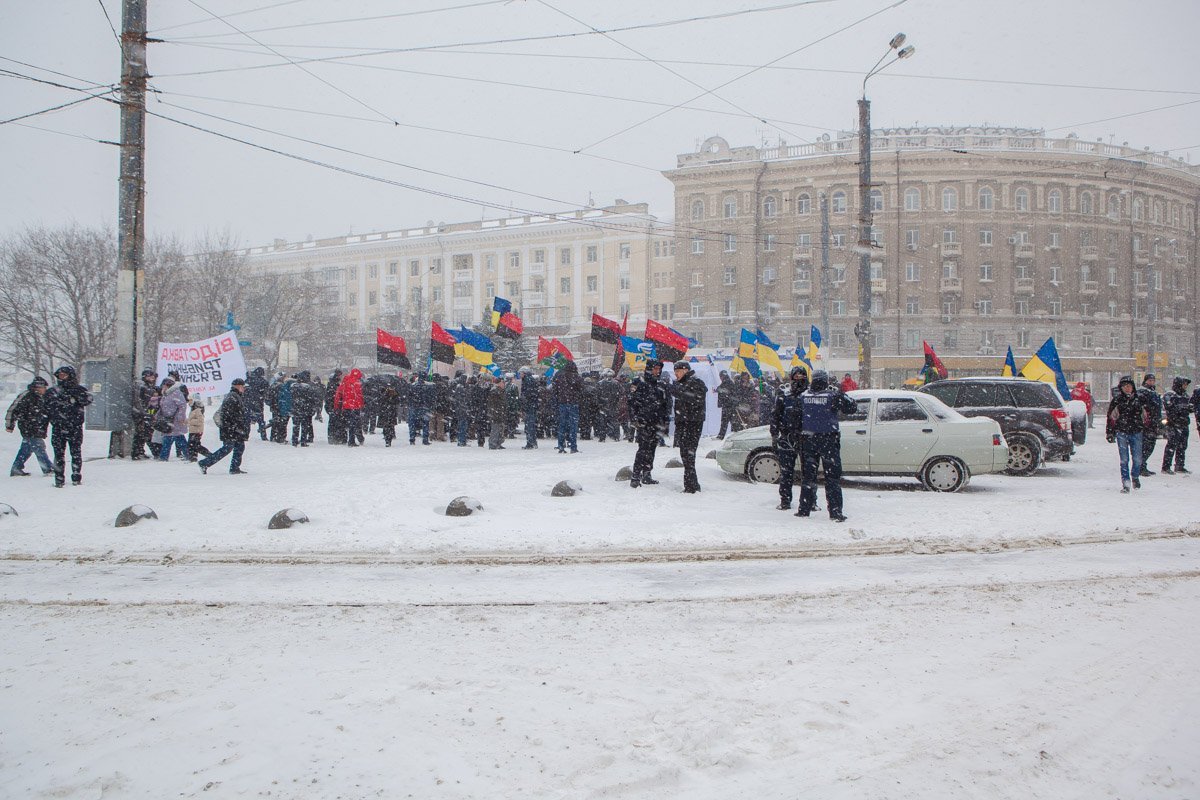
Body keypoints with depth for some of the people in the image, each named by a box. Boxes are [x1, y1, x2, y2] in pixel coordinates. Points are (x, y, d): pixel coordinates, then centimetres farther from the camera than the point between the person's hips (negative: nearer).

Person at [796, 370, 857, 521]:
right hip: (829, 439, -3)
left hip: (807, 439, 3)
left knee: (807, 475, 10)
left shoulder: (803, 397, 1)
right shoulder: (833, 396, -8)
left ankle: (804, 509, 11)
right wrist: (839, 393, 9)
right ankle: (835, 511, -2)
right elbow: (851, 408, -1)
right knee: (832, 476, 2)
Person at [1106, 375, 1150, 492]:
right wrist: (1109, 433, 5)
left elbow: (1147, 415, 14)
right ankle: (1125, 483, 3)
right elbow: (1110, 417, 7)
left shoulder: (1140, 398, 4)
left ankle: (1135, 477, 30)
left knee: (1137, 459, 2)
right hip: (1122, 433, -1)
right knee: (1124, 459, -4)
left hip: (1136, 433, 1)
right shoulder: (1116, 399, 2)